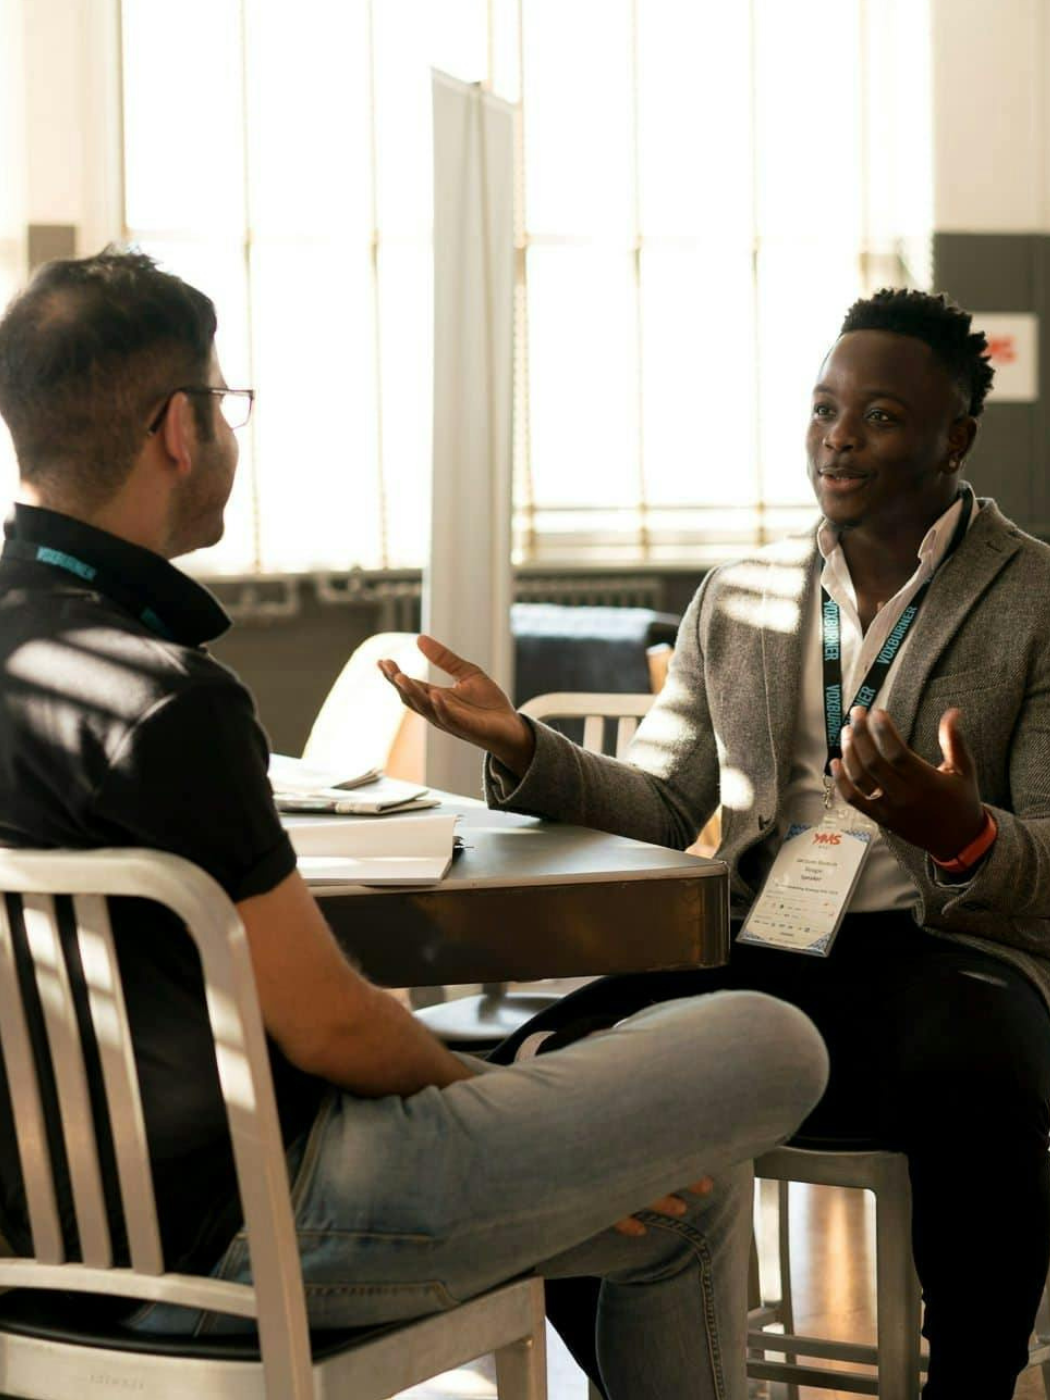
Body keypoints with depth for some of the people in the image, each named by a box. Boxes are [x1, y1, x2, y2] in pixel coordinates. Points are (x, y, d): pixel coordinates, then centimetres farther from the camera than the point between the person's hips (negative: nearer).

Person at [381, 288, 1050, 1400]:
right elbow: (656, 809, 16)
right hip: (762, 949, 4)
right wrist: (518, 745, -2)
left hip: (951, 954, -3)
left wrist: (961, 838, -24)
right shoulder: (738, 600, 18)